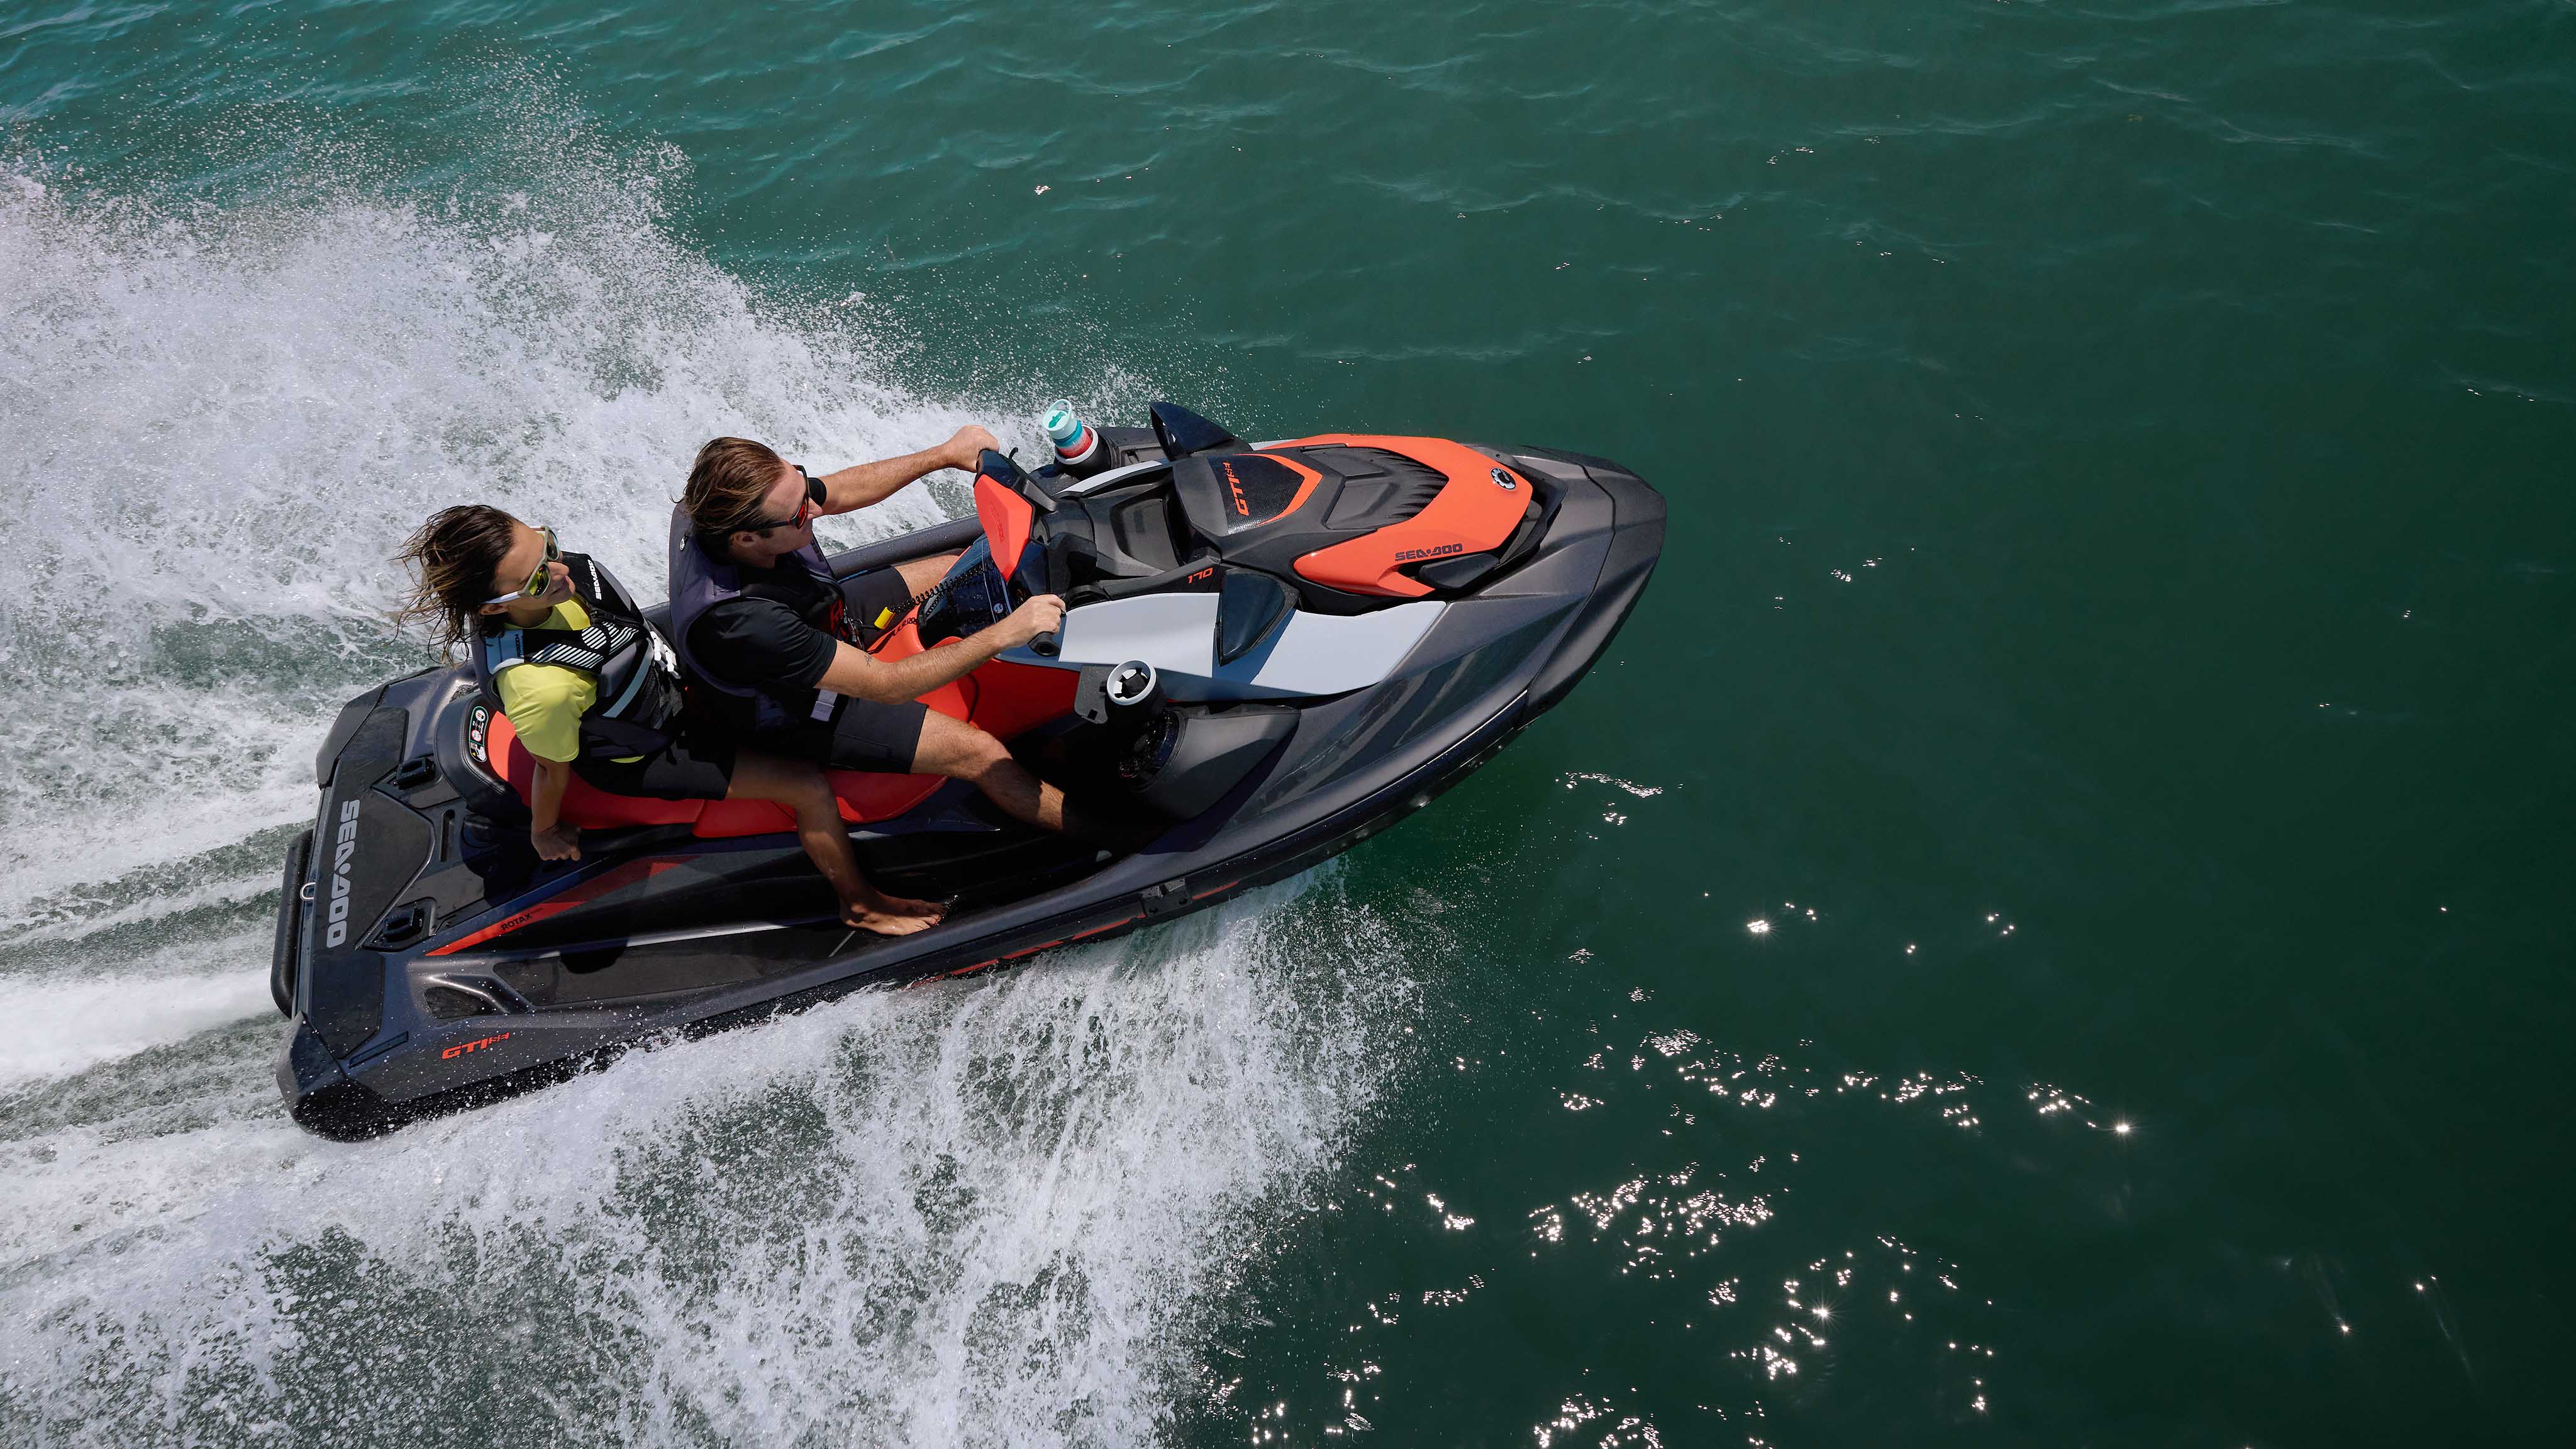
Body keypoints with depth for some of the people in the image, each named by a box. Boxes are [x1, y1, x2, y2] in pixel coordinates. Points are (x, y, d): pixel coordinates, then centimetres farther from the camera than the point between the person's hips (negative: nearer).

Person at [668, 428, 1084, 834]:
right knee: (978, 752, -11)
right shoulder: (741, 623, -45)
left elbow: (842, 491, -4)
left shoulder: (718, 507, -24)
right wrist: (1006, 632, -40)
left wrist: (944, 454, -8)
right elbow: (886, 686, -38)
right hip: (799, 710, -8)